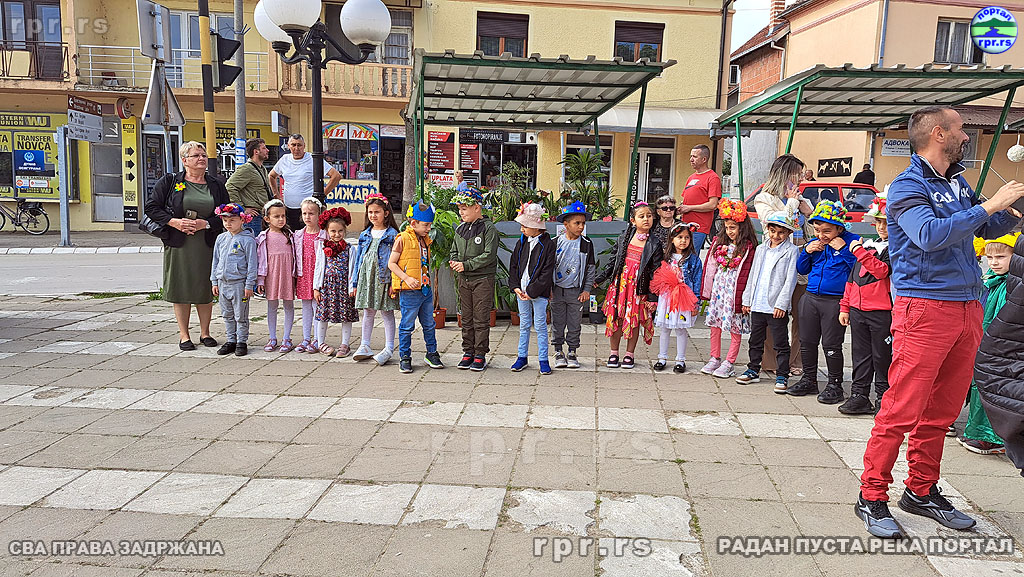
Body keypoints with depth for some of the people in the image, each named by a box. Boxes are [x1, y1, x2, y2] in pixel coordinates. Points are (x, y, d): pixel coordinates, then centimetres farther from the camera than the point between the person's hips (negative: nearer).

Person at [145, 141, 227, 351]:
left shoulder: (217, 185, 8)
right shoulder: (169, 182, 3)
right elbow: (152, 207, 1)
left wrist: (205, 223, -11)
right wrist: (174, 222, -12)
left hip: (207, 246, 1)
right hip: (178, 246, -1)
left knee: (205, 289, 6)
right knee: (180, 288, 3)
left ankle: (205, 332, 20)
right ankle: (184, 335, 14)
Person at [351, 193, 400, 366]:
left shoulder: (392, 235, -3)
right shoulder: (364, 235, 12)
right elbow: (359, 258, 15)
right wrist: (355, 282, 12)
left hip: (384, 278, -5)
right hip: (366, 277, 5)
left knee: (387, 312, 1)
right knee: (367, 312, 12)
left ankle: (389, 348, 7)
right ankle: (365, 346, 21)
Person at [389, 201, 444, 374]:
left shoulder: (425, 240, 12)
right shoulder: (402, 239, -9)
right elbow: (391, 263, -10)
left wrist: (427, 280, 14)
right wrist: (407, 278, -20)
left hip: (425, 290, 7)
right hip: (409, 292, -7)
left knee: (429, 325, 14)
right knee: (407, 326, 2)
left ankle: (432, 354, 26)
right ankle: (404, 357, 13)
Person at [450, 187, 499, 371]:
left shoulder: (488, 228, -9)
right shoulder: (460, 229, 11)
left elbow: (489, 256, -16)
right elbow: (454, 250, 20)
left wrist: (466, 265, -17)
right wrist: (454, 262, -3)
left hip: (483, 279, -6)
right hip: (464, 280, 6)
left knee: (481, 319, -1)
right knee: (466, 318, 11)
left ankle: (480, 354, 7)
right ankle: (468, 352, 19)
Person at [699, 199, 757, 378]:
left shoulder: (748, 247, -9)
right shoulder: (719, 242, 10)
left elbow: (745, 274, -13)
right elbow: (709, 266, 11)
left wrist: (742, 298, -17)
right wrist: (706, 291, 8)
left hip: (734, 290, -6)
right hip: (717, 288, 6)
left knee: (735, 328, 2)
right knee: (715, 324, 11)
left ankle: (728, 363, 11)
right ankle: (715, 358, 24)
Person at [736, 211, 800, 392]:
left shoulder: (792, 251, -4)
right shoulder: (760, 249, 12)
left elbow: (790, 280, -10)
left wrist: (781, 304, -16)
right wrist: (747, 299, 13)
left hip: (777, 307, -5)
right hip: (757, 305, 6)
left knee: (781, 344, 3)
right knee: (755, 341, 16)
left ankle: (782, 376, 11)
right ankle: (753, 370, 29)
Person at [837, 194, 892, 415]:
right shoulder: (867, 246, 17)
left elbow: (882, 270, -21)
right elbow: (852, 279, 19)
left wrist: (860, 252, -19)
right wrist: (845, 307, 16)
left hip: (882, 311, -6)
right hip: (857, 309, 6)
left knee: (882, 357, 2)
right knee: (861, 355, 10)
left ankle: (883, 398, 12)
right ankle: (859, 396, 17)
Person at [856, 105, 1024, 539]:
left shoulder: (958, 183, 17)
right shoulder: (907, 186, -7)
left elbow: (988, 230, 31)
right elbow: (930, 235, -24)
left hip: (967, 308, 8)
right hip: (925, 307, -8)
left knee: (942, 410, 12)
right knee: (902, 408, -8)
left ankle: (922, 491, 23)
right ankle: (872, 497, 1)